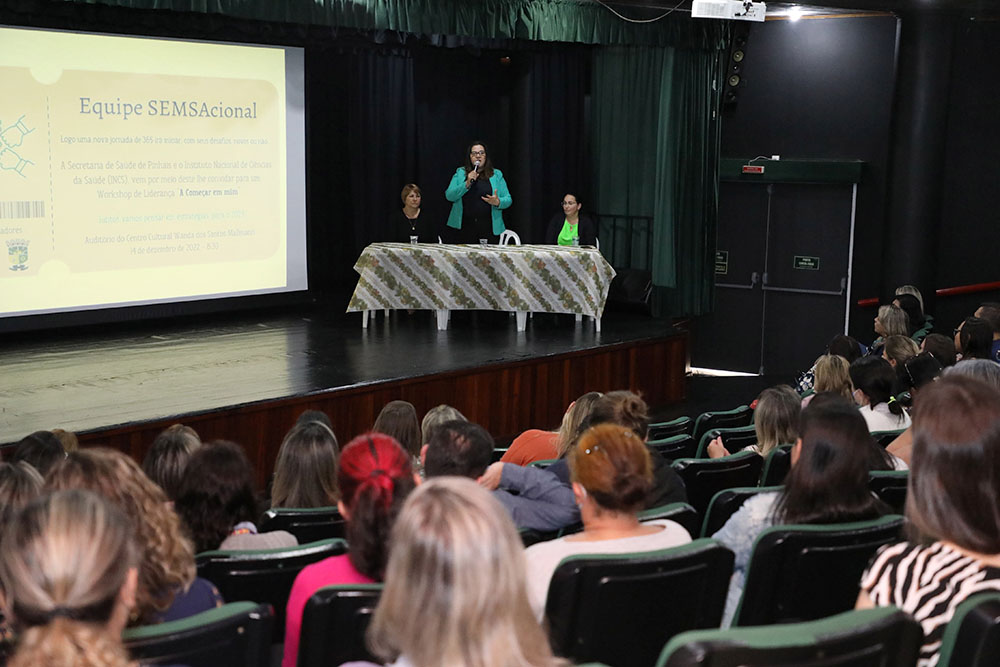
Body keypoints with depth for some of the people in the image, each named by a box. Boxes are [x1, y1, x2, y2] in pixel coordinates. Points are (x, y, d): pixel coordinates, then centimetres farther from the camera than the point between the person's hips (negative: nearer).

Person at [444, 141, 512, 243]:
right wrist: (467, 184, -13)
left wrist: (498, 202, -15)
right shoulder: (460, 173, 10)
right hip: (465, 227, 0)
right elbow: (449, 196, -1)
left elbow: (508, 199, 7)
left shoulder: (497, 175, 9)